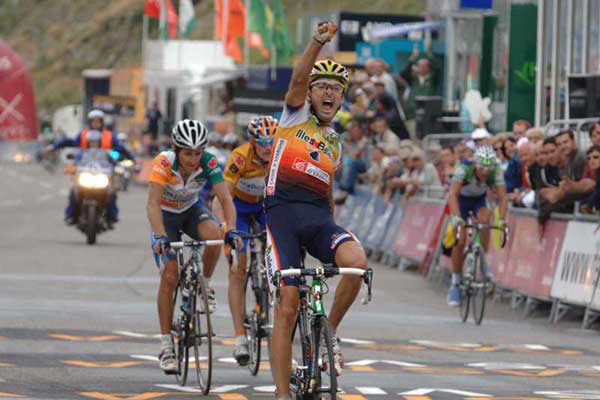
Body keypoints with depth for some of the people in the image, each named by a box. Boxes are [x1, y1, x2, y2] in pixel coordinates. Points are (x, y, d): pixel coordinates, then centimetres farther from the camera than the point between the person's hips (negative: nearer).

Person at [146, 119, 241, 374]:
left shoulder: (209, 163, -25)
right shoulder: (163, 163, -31)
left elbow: (225, 198, -30)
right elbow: (153, 203, -39)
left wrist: (231, 230, -46)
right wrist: (160, 237, -54)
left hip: (192, 209, 2)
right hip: (166, 213, -2)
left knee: (213, 236, -32)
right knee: (170, 277, -12)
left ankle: (204, 286, -4)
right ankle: (166, 346, -4)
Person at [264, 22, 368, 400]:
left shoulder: (335, 144, 23)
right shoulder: (297, 115, 9)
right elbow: (298, 79, -10)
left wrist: (335, 232, 25)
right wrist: (318, 42, -25)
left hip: (319, 217, 4)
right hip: (283, 212, -4)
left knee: (357, 261, -28)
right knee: (287, 307, -11)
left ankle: (329, 333, -6)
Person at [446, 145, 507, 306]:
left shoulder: (496, 171, -27)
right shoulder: (464, 169, -34)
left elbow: (502, 197, -31)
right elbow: (453, 194, -42)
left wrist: (502, 220, -46)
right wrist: (456, 217, -56)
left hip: (479, 200, 2)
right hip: (461, 200, -1)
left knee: (485, 220, -31)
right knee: (460, 240, -11)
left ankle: (483, 262, -14)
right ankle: (455, 283, 3)